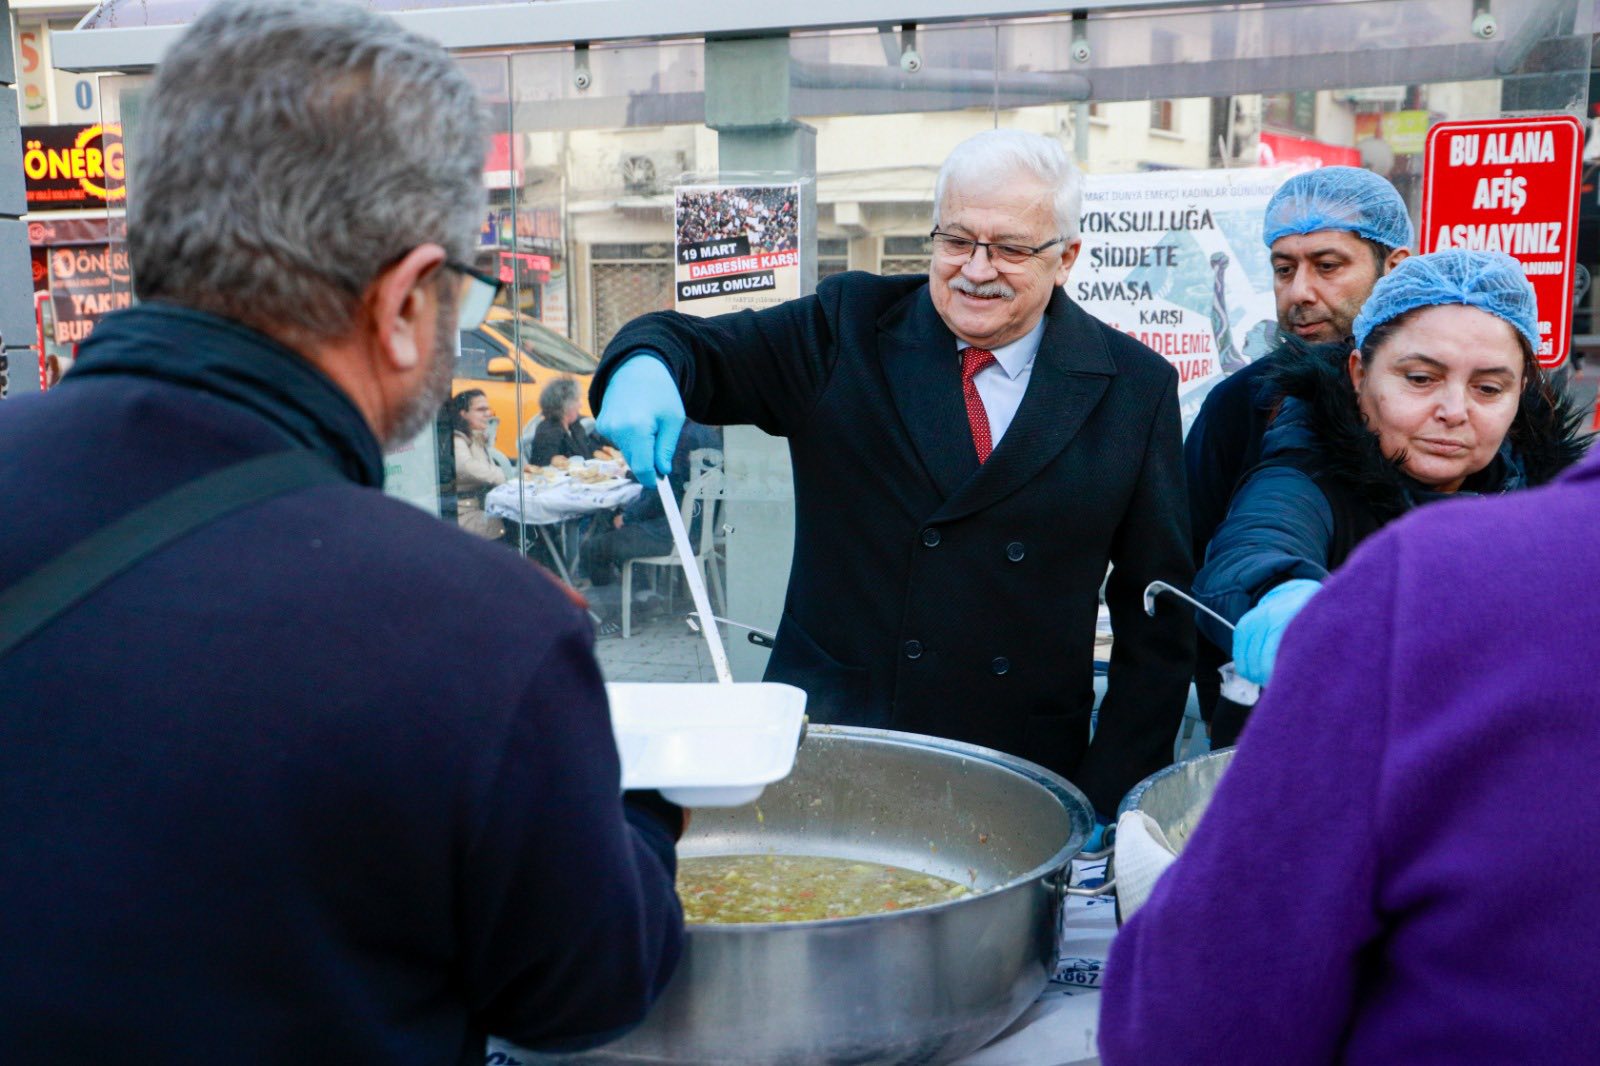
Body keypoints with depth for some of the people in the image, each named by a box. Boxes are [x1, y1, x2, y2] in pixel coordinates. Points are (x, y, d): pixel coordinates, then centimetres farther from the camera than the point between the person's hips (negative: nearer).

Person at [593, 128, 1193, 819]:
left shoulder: (1136, 387, 1)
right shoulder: (849, 329, 1)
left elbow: (1160, 620, 2)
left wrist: (1108, 800, -3)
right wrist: (647, 367, -24)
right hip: (821, 744, 0)